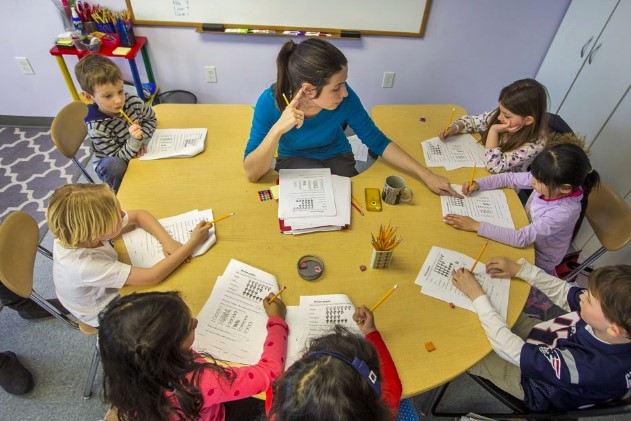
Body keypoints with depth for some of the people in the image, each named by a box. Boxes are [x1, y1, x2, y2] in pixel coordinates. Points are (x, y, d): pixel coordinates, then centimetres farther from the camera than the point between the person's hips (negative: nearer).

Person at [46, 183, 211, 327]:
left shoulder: (75, 232, -25)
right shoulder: (85, 266, -44)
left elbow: (139, 215, -13)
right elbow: (152, 276, -40)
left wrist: (167, 241, -27)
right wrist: (193, 243, -36)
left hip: (106, 286, 6)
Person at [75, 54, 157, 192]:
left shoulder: (133, 102, -20)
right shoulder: (96, 126, -29)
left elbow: (150, 118, 2)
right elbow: (118, 157, -25)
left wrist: (140, 136, -16)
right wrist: (135, 141, -43)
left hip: (136, 153, 4)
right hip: (109, 163, -4)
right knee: (115, 166, -37)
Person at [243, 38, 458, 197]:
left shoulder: (345, 99, -26)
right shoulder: (271, 102, -29)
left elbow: (377, 141, -13)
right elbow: (252, 174, -29)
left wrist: (425, 174, -16)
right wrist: (277, 130, -45)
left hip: (337, 158, 2)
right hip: (294, 161, -2)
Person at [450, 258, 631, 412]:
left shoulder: (584, 366, -44)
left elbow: (506, 346, -37)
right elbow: (564, 292, -9)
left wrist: (477, 295, -32)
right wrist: (520, 268, -15)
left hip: (533, 384, -5)